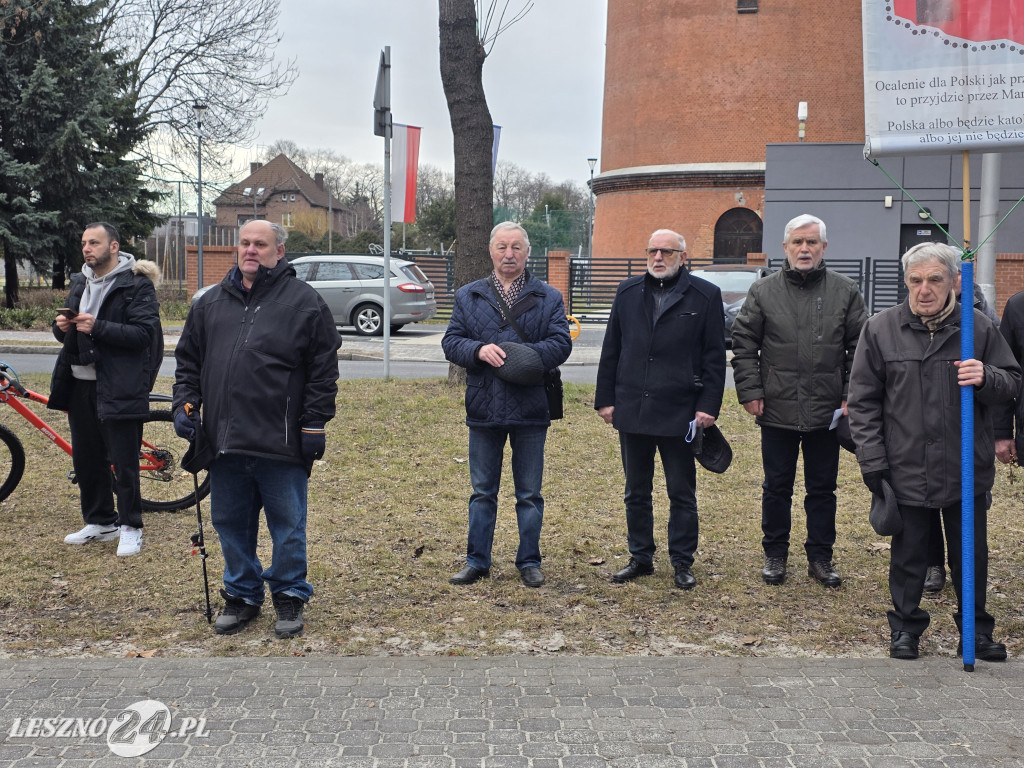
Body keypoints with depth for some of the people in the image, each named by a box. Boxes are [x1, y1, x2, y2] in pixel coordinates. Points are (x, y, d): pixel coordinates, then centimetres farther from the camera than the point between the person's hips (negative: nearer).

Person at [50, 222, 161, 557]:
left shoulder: (137, 285, -8)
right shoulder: (80, 282, 16)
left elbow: (145, 334, -18)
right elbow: (68, 334, 22)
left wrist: (97, 327, -25)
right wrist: (62, 326, -2)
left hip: (118, 388, -7)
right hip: (80, 384, 8)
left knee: (123, 462, -1)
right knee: (86, 460, 14)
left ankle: (130, 527, 13)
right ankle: (100, 522, 28)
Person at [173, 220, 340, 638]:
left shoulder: (304, 301, -1)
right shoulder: (211, 302, 13)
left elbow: (324, 369, -4)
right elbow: (188, 360, 19)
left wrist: (314, 424, -8)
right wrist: (185, 403, 5)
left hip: (281, 445, -4)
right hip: (224, 441, 5)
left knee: (287, 525, 5)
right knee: (231, 524, 13)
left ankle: (290, 596, 21)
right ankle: (241, 596, 29)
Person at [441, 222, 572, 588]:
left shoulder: (548, 298, 3)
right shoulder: (468, 296, 8)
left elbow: (560, 344, -7)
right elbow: (451, 342, 2)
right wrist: (479, 350, -18)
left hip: (531, 409, -1)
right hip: (484, 409, 1)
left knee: (529, 494, 8)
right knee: (482, 491, 11)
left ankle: (529, 561, 20)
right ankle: (477, 561, 21)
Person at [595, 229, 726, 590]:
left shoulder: (705, 296, -1)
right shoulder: (628, 292, 9)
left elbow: (714, 356, -2)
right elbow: (611, 350, 10)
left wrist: (708, 406, -9)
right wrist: (606, 398, 5)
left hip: (679, 412, -3)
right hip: (632, 410, 4)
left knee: (682, 492, 6)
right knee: (636, 491, 12)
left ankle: (682, 562, 17)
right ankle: (641, 557, 24)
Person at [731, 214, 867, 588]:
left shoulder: (846, 291, 3)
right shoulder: (763, 291, 1)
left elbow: (860, 347, 4)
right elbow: (743, 344, 3)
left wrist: (851, 396, -2)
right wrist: (750, 391, -5)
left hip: (827, 411, 1)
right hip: (777, 410, 0)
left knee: (822, 488, 10)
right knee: (777, 487, 10)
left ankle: (820, 557, 23)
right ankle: (775, 554, 24)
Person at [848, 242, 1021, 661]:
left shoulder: (979, 327, 0)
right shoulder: (881, 329, -1)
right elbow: (863, 401, 2)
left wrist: (986, 378, -16)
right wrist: (872, 460, -3)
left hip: (967, 470, 1)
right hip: (905, 470, -1)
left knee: (972, 555, 13)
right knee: (907, 554, 11)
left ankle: (976, 627, 30)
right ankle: (905, 625, 28)